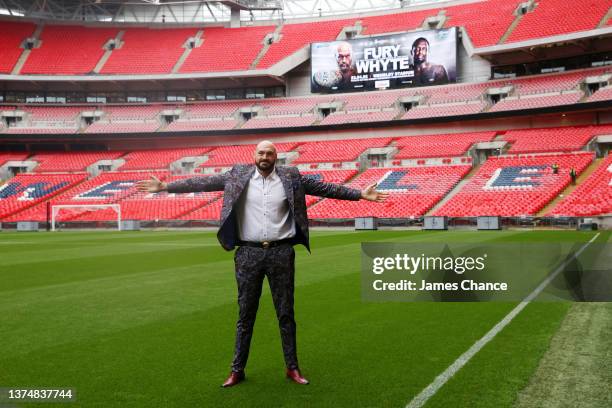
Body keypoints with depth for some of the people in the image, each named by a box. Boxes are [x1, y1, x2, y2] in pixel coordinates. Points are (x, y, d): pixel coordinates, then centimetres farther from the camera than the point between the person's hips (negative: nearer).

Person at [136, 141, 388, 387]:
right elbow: (203, 183, 2)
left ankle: (292, 368, 21)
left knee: (286, 313, 9)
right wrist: (164, 187, -1)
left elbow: (324, 188, 4)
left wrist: (360, 194, 0)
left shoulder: (291, 178, 3)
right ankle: (237, 370, 19)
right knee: (245, 315, 8)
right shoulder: (238, 176, 3)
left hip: (281, 252, 0)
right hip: (249, 253, 0)